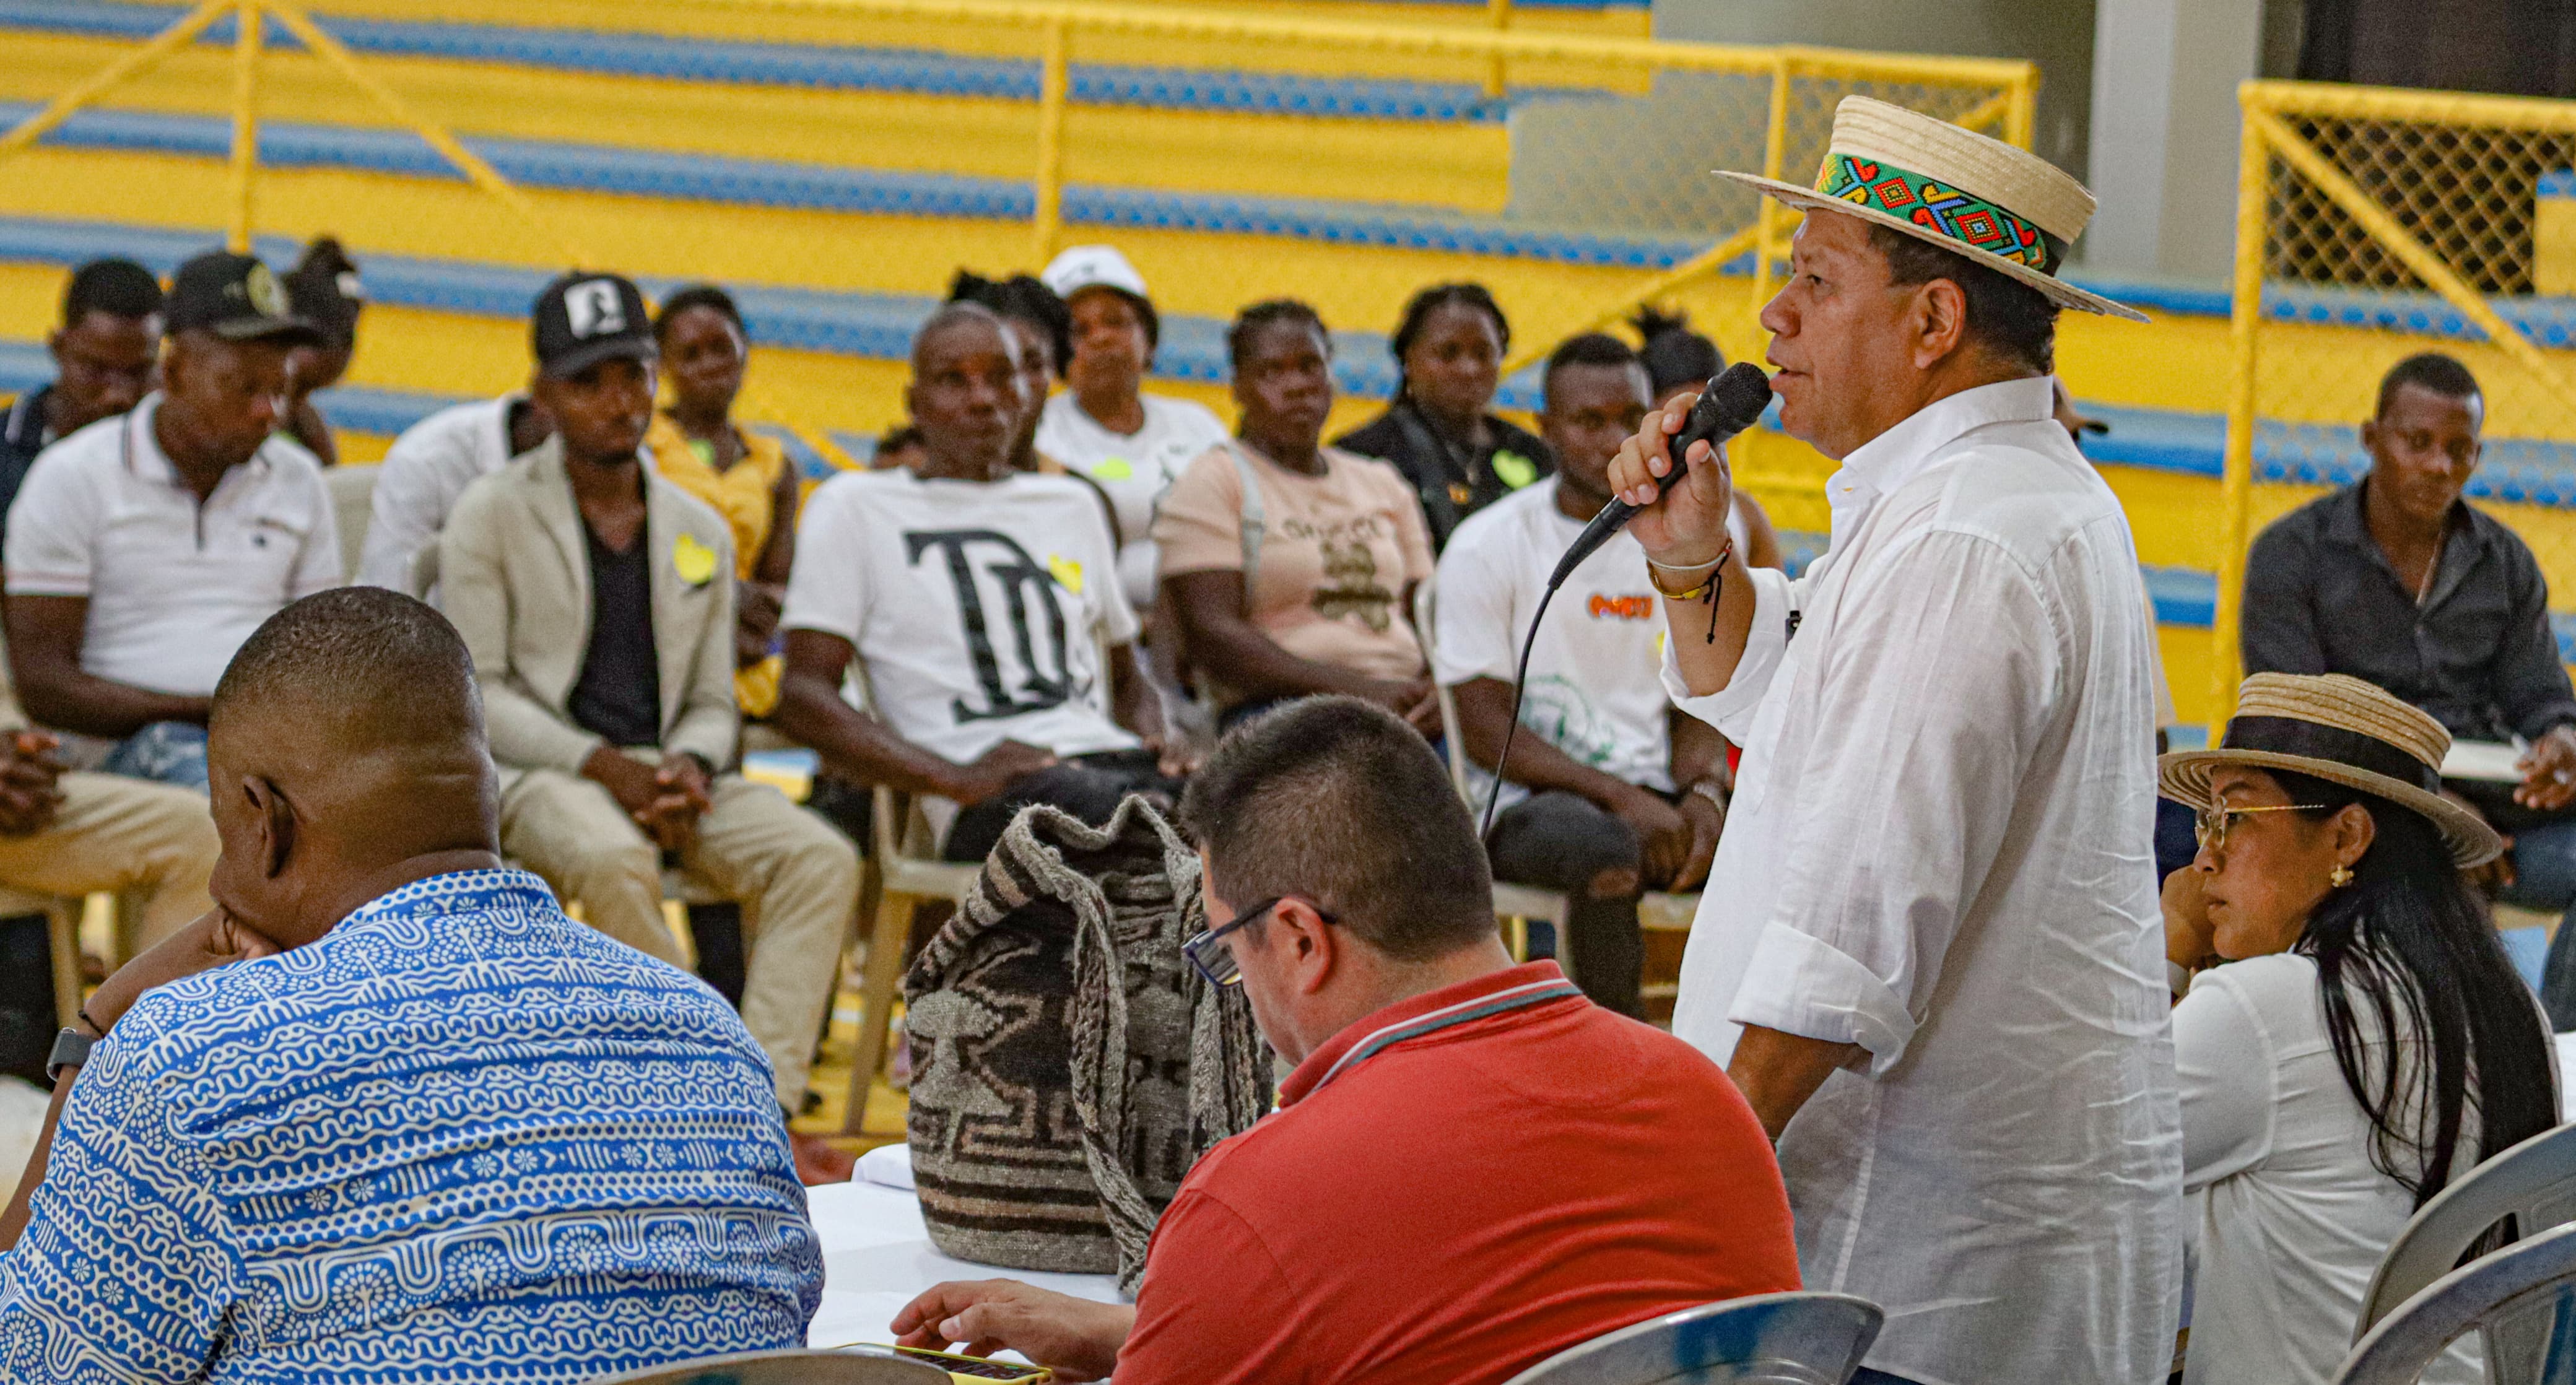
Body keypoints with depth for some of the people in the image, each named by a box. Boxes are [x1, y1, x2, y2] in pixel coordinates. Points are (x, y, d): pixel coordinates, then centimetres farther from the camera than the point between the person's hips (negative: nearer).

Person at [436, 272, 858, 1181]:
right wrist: (601, 765, -17)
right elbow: (473, 691, -5)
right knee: (614, 860, -39)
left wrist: (689, 767, -7)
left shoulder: (701, 532, 17)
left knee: (822, 858, -21)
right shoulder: (492, 515, 2)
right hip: (533, 768, -5)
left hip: (663, 772, 5)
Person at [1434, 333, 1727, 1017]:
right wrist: (1622, 798, -18)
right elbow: (1486, 731, -7)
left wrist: (1703, 794, -10)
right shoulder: (1488, 545, -1)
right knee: (1610, 853, -39)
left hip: (1655, 797, 5)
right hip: (1530, 799, -4)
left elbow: (1698, 707, 14)